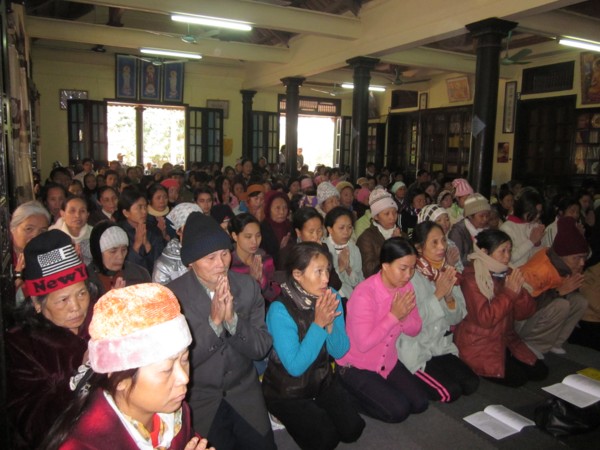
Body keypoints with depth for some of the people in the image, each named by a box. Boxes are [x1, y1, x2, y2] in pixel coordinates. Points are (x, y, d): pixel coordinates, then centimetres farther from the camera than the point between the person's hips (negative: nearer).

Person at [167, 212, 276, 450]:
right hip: (198, 400, -2)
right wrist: (214, 321, -28)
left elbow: (262, 348, -8)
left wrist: (232, 319, -24)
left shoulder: (248, 286, -7)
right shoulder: (171, 295, -15)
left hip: (245, 394, 3)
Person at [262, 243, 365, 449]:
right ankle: (288, 415, 14)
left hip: (323, 380, 5)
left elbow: (339, 352, -7)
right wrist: (318, 324, -33)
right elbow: (295, 366, -27)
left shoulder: (331, 297, -11)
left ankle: (316, 409, 21)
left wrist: (330, 323, -27)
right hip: (287, 390, -5)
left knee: (352, 430, -3)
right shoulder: (280, 310, -28)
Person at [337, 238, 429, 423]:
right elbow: (363, 344, -27)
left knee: (420, 403, 0)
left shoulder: (405, 287, -6)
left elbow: (415, 329, 2)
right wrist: (393, 316, -27)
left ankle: (367, 394, 18)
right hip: (356, 366, -7)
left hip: (388, 362, 7)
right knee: (398, 410, -15)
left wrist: (403, 316, -21)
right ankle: (353, 399, 9)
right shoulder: (364, 293, -28)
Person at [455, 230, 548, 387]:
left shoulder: (507, 274, 5)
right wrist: (509, 292, -24)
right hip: (479, 346, -7)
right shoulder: (470, 278, -17)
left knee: (539, 371, 0)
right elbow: (485, 318, -25)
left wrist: (518, 290, -17)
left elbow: (524, 313, 2)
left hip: (506, 340, 8)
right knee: (517, 377, -17)